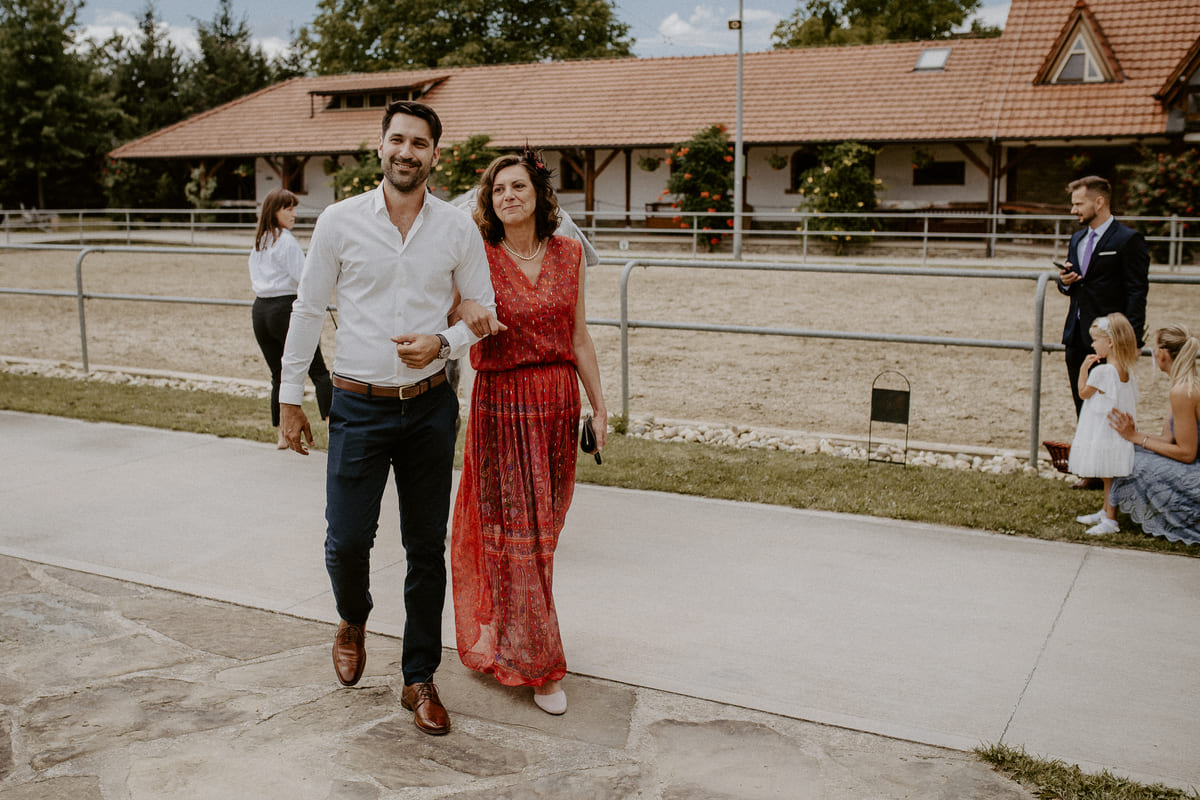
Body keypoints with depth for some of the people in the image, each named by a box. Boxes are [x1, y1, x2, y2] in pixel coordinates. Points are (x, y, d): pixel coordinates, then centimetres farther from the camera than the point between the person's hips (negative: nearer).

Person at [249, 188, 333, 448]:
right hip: (287, 309, -8)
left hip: (260, 309, 8)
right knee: (319, 372, -3)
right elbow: (305, 278, -15)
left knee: (278, 375, 13)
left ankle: (282, 435, 15)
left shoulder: (258, 242, 14)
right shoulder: (286, 241, -11)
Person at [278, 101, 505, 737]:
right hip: (359, 406, -1)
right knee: (347, 541, -1)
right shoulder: (341, 221, -2)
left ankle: (419, 680, 21)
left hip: (429, 405, 1)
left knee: (427, 549, 7)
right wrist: (289, 398, 5)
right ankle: (353, 621, 34)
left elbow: (484, 315, 7)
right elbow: (308, 310, 4)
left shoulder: (457, 229, 0)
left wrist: (442, 343, -14)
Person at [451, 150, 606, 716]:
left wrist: (598, 404, 9)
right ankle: (535, 664, 11)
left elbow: (579, 336, 10)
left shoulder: (567, 254, 5)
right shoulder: (479, 258, -5)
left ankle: (496, 634, 34)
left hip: (558, 401, 4)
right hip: (501, 402, -4)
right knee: (515, 531, 0)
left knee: (543, 526, 12)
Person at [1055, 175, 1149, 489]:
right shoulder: (1077, 240, 15)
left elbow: (1137, 292, -12)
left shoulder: (1128, 240, -9)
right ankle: (1092, 471, 20)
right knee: (1084, 407, 11)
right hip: (1078, 336, 8)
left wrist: (1133, 339, -19)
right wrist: (1065, 282, -2)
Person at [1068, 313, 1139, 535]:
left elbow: (1083, 393, -9)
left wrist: (1083, 369, -4)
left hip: (1103, 432, -9)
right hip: (1119, 431, 9)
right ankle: (1105, 511, 31)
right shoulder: (1126, 370, 5)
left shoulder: (1102, 370, -21)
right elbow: (1133, 403, 12)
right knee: (1108, 476, 19)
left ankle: (1110, 520, 6)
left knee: (1108, 476, -1)